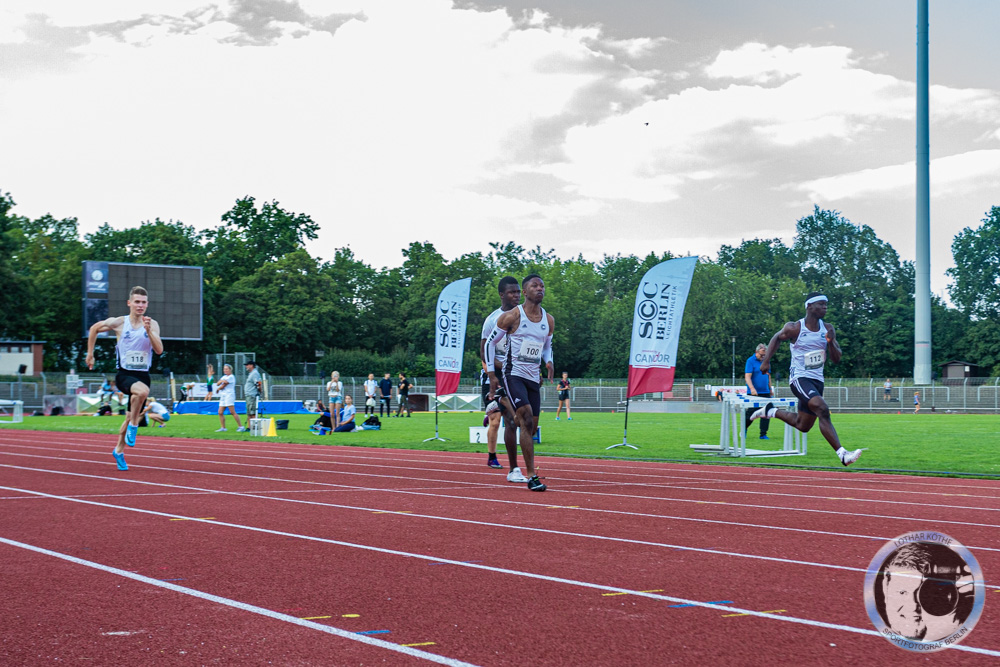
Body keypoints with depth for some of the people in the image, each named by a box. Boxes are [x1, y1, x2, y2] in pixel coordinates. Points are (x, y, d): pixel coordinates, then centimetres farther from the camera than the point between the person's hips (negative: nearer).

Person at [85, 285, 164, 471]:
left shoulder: (152, 324, 1)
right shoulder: (119, 323, -3)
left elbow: (159, 350, -10)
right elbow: (94, 328, 14)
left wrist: (148, 331, -22)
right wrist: (90, 354, 15)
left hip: (143, 375, 3)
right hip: (124, 374, -3)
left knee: (131, 417, 13)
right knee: (143, 390, -36)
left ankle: (119, 451, 34)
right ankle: (133, 427, -16)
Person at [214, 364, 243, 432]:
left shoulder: (231, 377, -7)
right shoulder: (224, 377, 20)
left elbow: (223, 386, -10)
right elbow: (218, 383, 8)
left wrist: (218, 389, 8)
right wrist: (221, 380, -12)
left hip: (229, 395, -9)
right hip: (222, 396, 9)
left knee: (233, 412, -13)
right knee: (220, 413, 3)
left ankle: (240, 426, -11)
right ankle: (223, 428, 9)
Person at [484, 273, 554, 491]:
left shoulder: (549, 320, 8)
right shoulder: (512, 316, -7)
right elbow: (490, 342, 0)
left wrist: (548, 362, 0)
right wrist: (492, 375, -3)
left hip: (533, 378, 6)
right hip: (513, 374, -6)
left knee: (532, 428, 6)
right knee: (526, 420, -20)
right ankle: (532, 476, -20)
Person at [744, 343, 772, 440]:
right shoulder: (750, 361, -6)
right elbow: (747, 376, -14)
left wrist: (770, 389, 19)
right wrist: (752, 388, -26)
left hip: (765, 392, 5)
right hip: (753, 393, -5)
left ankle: (763, 434, 4)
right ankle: (744, 429, 24)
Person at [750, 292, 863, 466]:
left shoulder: (827, 329, 4)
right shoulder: (794, 328, -9)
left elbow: (836, 359, 5)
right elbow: (777, 338, 11)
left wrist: (831, 342, -14)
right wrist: (766, 360, 5)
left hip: (817, 380, 7)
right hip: (799, 378, -7)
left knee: (802, 425, 15)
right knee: (822, 409, -28)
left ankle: (771, 411, 38)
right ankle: (842, 453, -31)